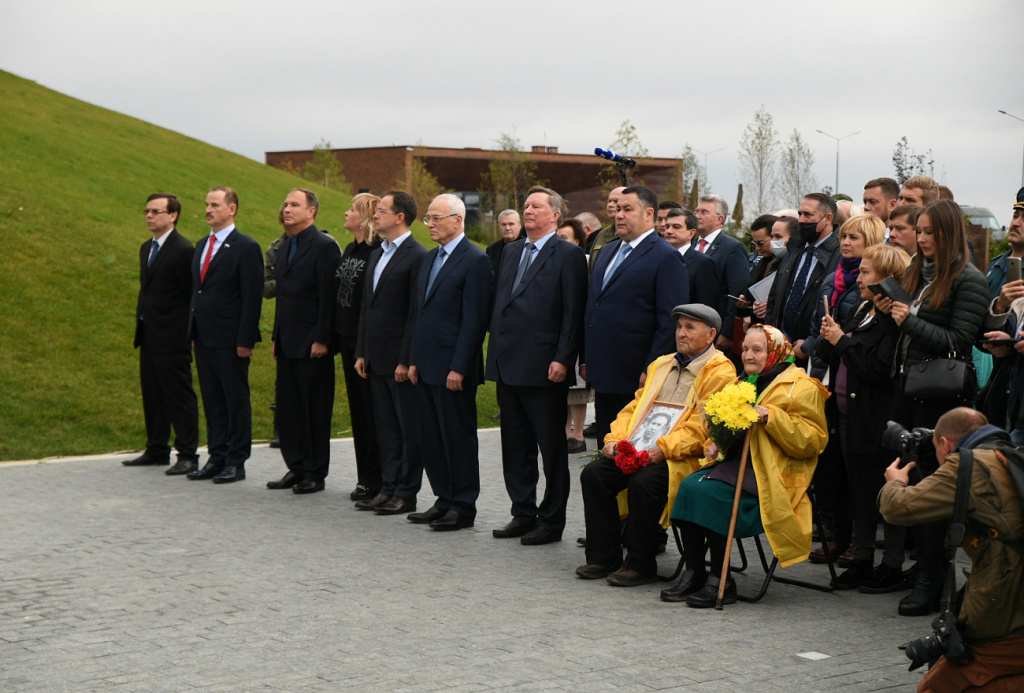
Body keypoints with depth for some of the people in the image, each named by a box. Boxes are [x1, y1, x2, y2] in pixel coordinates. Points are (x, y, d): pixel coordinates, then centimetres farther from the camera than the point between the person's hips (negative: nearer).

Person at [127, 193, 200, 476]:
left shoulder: (183, 249, -13)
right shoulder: (146, 248, 16)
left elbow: (190, 294, -13)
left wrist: (184, 330, -13)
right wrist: (142, 320, 16)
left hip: (172, 336, -9)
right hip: (149, 336, 9)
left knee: (179, 395, -5)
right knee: (152, 394, 14)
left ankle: (187, 455, -1)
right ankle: (157, 450, 24)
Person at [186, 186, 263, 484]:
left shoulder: (246, 247, -9)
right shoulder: (202, 245, 15)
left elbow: (252, 297, -12)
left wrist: (245, 340, -16)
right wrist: (193, 331, 13)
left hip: (230, 339, -8)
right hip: (204, 337, 8)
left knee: (236, 400, 1)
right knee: (212, 401, 12)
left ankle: (236, 462, 7)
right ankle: (217, 457, 19)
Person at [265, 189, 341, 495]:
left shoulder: (324, 246, -10)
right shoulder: (287, 246, 16)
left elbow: (328, 297, -15)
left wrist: (321, 340, -18)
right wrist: (276, 336, 16)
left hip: (312, 343, -8)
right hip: (288, 343, 9)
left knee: (315, 410, -1)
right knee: (288, 408, 11)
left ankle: (315, 474, 6)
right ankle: (296, 468, 19)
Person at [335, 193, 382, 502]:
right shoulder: (351, 249, 13)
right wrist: (336, 336, 13)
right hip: (349, 337, 9)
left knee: (371, 409, -3)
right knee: (357, 407, 13)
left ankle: (374, 479, 4)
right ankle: (365, 476, 20)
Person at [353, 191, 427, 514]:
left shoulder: (417, 256, -12)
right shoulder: (377, 255, 15)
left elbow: (416, 314, -15)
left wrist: (406, 360, -18)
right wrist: (361, 352, 13)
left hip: (401, 358, -9)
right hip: (377, 359, 9)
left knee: (409, 427, 1)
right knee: (385, 426, 12)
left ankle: (407, 493, 7)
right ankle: (388, 487, 19)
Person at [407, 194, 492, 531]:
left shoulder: (475, 260, -10)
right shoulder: (428, 259, 16)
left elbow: (474, 320, -14)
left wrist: (459, 368, -17)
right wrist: (413, 360, 13)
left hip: (453, 367, -8)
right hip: (427, 365, 8)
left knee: (459, 437, -1)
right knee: (431, 437, 11)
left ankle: (463, 507, 7)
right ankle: (445, 500, 21)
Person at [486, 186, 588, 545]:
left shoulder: (569, 255, -6)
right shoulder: (512, 252, 16)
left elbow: (573, 313, -11)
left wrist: (562, 360, -17)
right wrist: (496, 350, 11)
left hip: (543, 367, -7)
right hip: (508, 365, 7)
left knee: (552, 448, 2)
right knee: (515, 446, 13)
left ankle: (551, 520, 9)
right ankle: (523, 513, 22)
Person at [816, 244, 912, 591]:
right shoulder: (862, 311, 13)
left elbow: (876, 366, -25)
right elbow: (832, 357, 18)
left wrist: (842, 341, -15)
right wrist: (829, 337, -2)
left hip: (877, 420, -9)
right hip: (848, 415, 9)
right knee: (859, 489, 15)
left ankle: (893, 566, 11)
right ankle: (861, 560, 24)